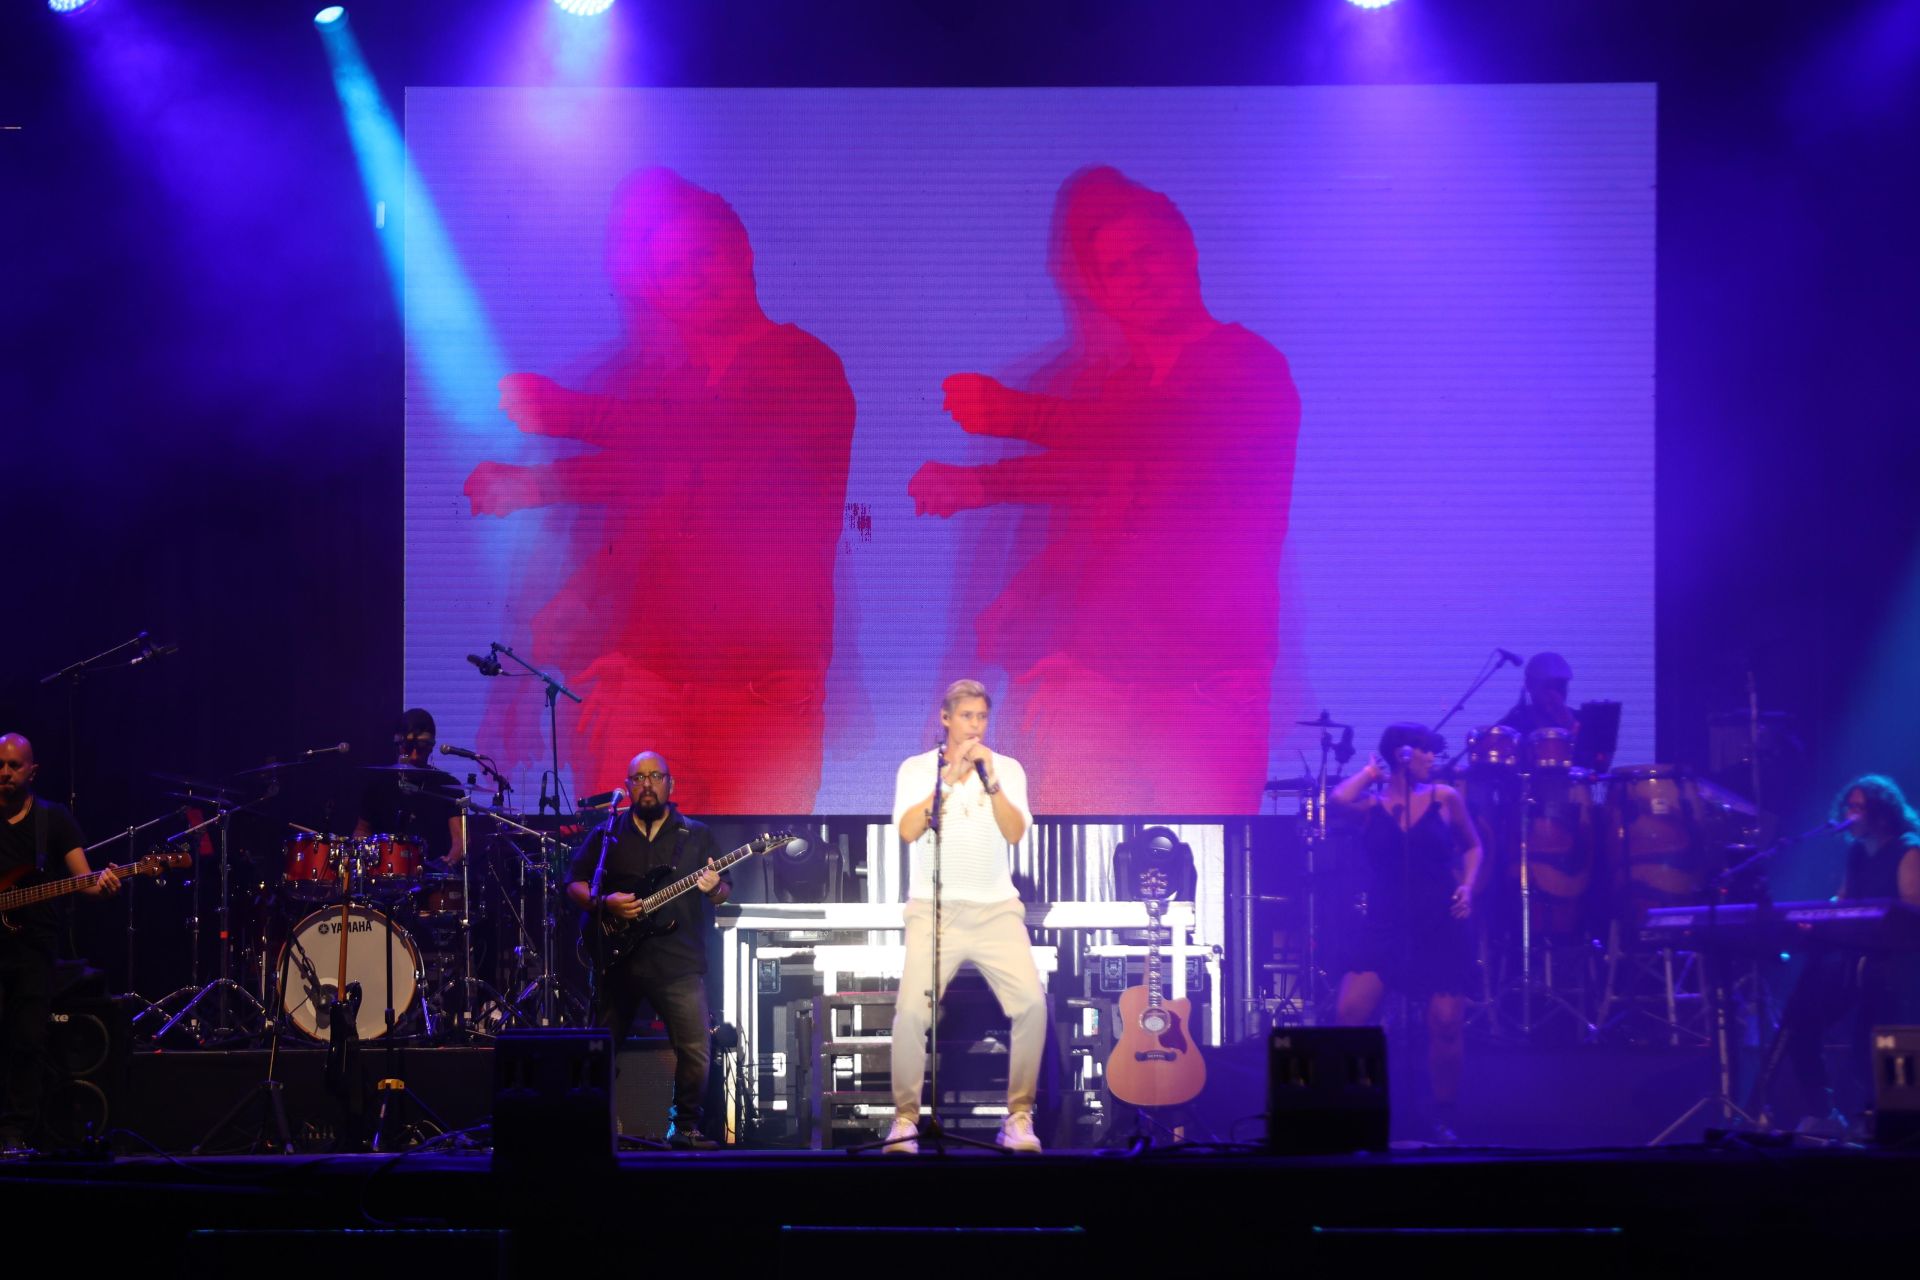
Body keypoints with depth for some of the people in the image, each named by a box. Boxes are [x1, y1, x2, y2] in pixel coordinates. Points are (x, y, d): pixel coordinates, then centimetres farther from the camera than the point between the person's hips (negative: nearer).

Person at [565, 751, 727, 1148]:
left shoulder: (696, 835, 10)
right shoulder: (606, 835, 10)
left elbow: (724, 892, 9)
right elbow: (574, 885, 9)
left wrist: (715, 888, -14)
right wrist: (604, 903, -10)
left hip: (678, 962, -1)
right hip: (617, 959, 1)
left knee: (696, 1050, -11)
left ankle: (686, 1127, 2)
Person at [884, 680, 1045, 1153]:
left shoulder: (1008, 769, 8)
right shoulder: (916, 769, 5)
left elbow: (1015, 833, -6)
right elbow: (907, 831, -11)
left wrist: (989, 780, -16)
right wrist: (949, 777, -17)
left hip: (996, 908, 1)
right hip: (933, 908, -1)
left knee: (1032, 1002, -17)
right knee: (912, 1010, -19)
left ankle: (1019, 1114, -3)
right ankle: (906, 1115, -1)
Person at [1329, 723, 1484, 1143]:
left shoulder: (1444, 798, 5)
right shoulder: (1372, 803, 1)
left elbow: (1472, 847, 17)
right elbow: (1338, 800, -21)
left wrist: (1467, 887, 0)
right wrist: (1373, 771, -5)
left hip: (1441, 930, 1)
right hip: (1385, 927, -1)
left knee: (1446, 1025, -4)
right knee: (1349, 1015, -14)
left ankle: (1443, 1121, 12)